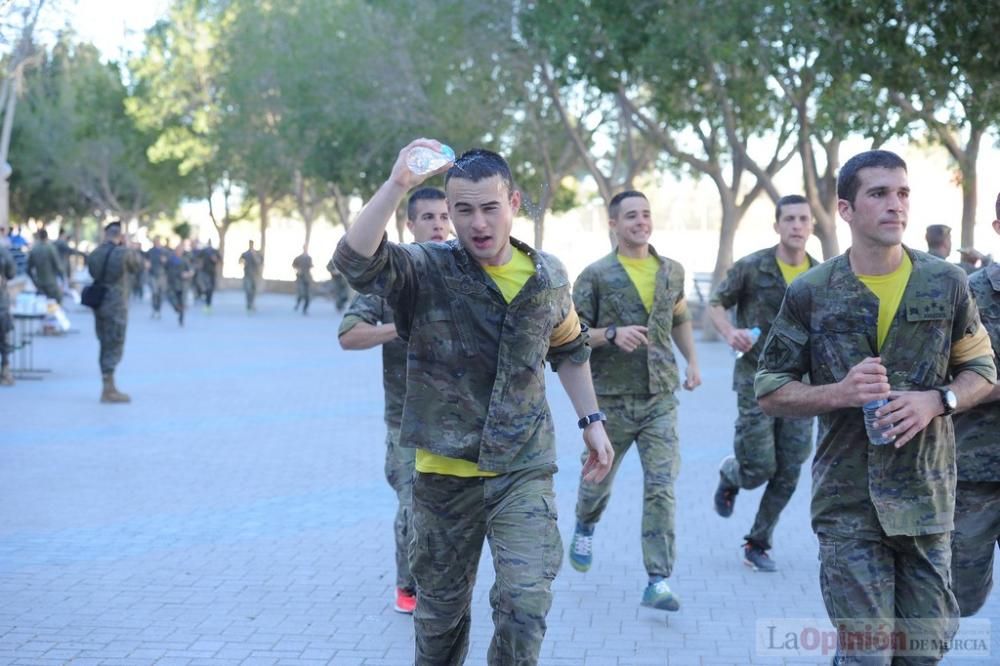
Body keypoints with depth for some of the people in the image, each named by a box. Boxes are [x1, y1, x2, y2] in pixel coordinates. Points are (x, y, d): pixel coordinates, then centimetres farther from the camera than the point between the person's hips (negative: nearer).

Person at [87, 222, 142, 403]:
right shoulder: (124, 253, -12)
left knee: (105, 346, 14)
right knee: (114, 347, -2)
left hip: (98, 304, 6)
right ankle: (109, 391, -4)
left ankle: (109, 387, 21)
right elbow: (137, 265, 4)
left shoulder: (95, 253, 3)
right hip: (117, 305, -6)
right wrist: (127, 246, 11)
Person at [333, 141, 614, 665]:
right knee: (440, 605, 15)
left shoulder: (548, 276, 1)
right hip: (444, 470, -1)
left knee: (526, 601, -14)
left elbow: (568, 349, 19)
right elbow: (354, 261, -29)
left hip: (524, 467, 1)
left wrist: (591, 420, 14)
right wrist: (397, 185, -37)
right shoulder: (426, 271, -9)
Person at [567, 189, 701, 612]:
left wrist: (692, 362, 14)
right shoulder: (596, 275, -5)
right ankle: (584, 530, 49)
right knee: (599, 479, 15)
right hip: (612, 398, -2)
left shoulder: (672, 272, 8)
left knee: (662, 488, -8)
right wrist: (611, 334, -23)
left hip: (660, 398, 2)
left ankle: (658, 581, -7)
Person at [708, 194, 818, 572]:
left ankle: (758, 545, 19)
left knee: (787, 475, 3)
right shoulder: (752, 268, -6)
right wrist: (730, 333, -16)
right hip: (757, 379, -3)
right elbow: (715, 305, 4)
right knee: (759, 469, -4)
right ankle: (729, 474, 33)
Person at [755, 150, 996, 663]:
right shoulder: (810, 293, -3)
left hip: (927, 497, 2)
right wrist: (838, 393, -16)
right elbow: (770, 393, 2)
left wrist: (937, 400, -10)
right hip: (848, 502, -2)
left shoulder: (947, 284, 1)